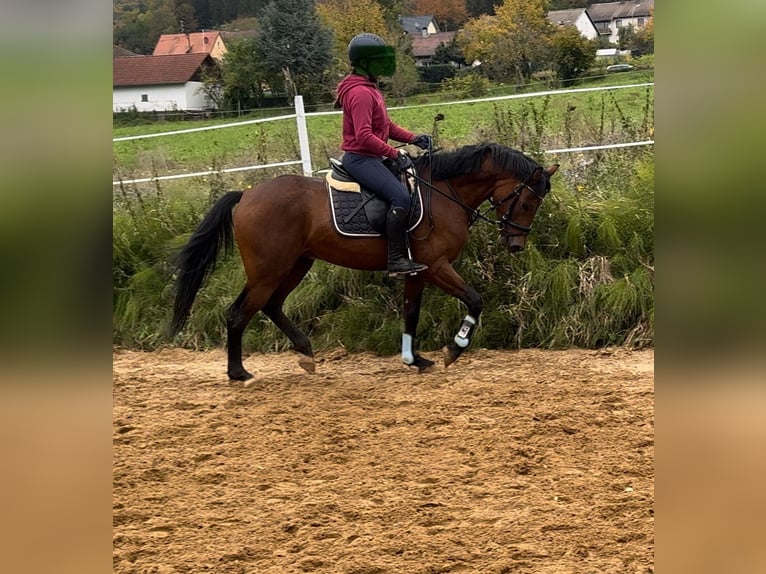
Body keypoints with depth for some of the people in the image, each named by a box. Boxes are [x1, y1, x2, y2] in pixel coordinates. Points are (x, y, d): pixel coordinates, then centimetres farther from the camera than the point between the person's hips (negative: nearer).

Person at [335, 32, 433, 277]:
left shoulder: (370, 89, 16)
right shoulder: (360, 93, -19)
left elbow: (386, 125, 20)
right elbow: (364, 136, -26)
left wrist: (412, 138, 6)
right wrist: (395, 154, -23)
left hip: (370, 158, 12)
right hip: (360, 158, -12)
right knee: (400, 196, -25)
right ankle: (397, 261, -26)